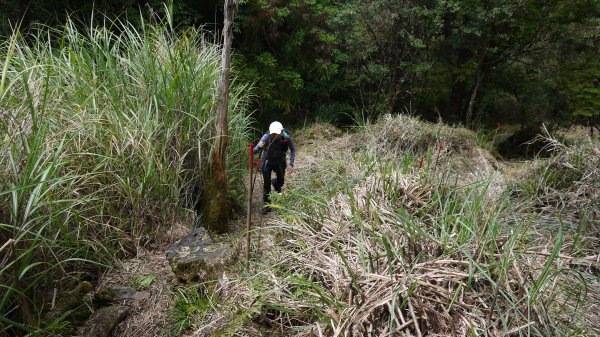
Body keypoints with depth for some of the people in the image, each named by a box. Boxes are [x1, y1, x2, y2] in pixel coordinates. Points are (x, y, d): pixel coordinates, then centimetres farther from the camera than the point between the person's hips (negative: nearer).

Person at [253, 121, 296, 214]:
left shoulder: (286, 138, -26)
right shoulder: (266, 137, -29)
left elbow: (293, 150, -11)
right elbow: (255, 151, -28)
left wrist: (291, 164, -19)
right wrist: (259, 147, -51)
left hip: (280, 162, 2)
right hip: (267, 162, -1)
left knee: (281, 181, 12)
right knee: (266, 184, -3)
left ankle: (275, 183, 50)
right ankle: (266, 204, 13)